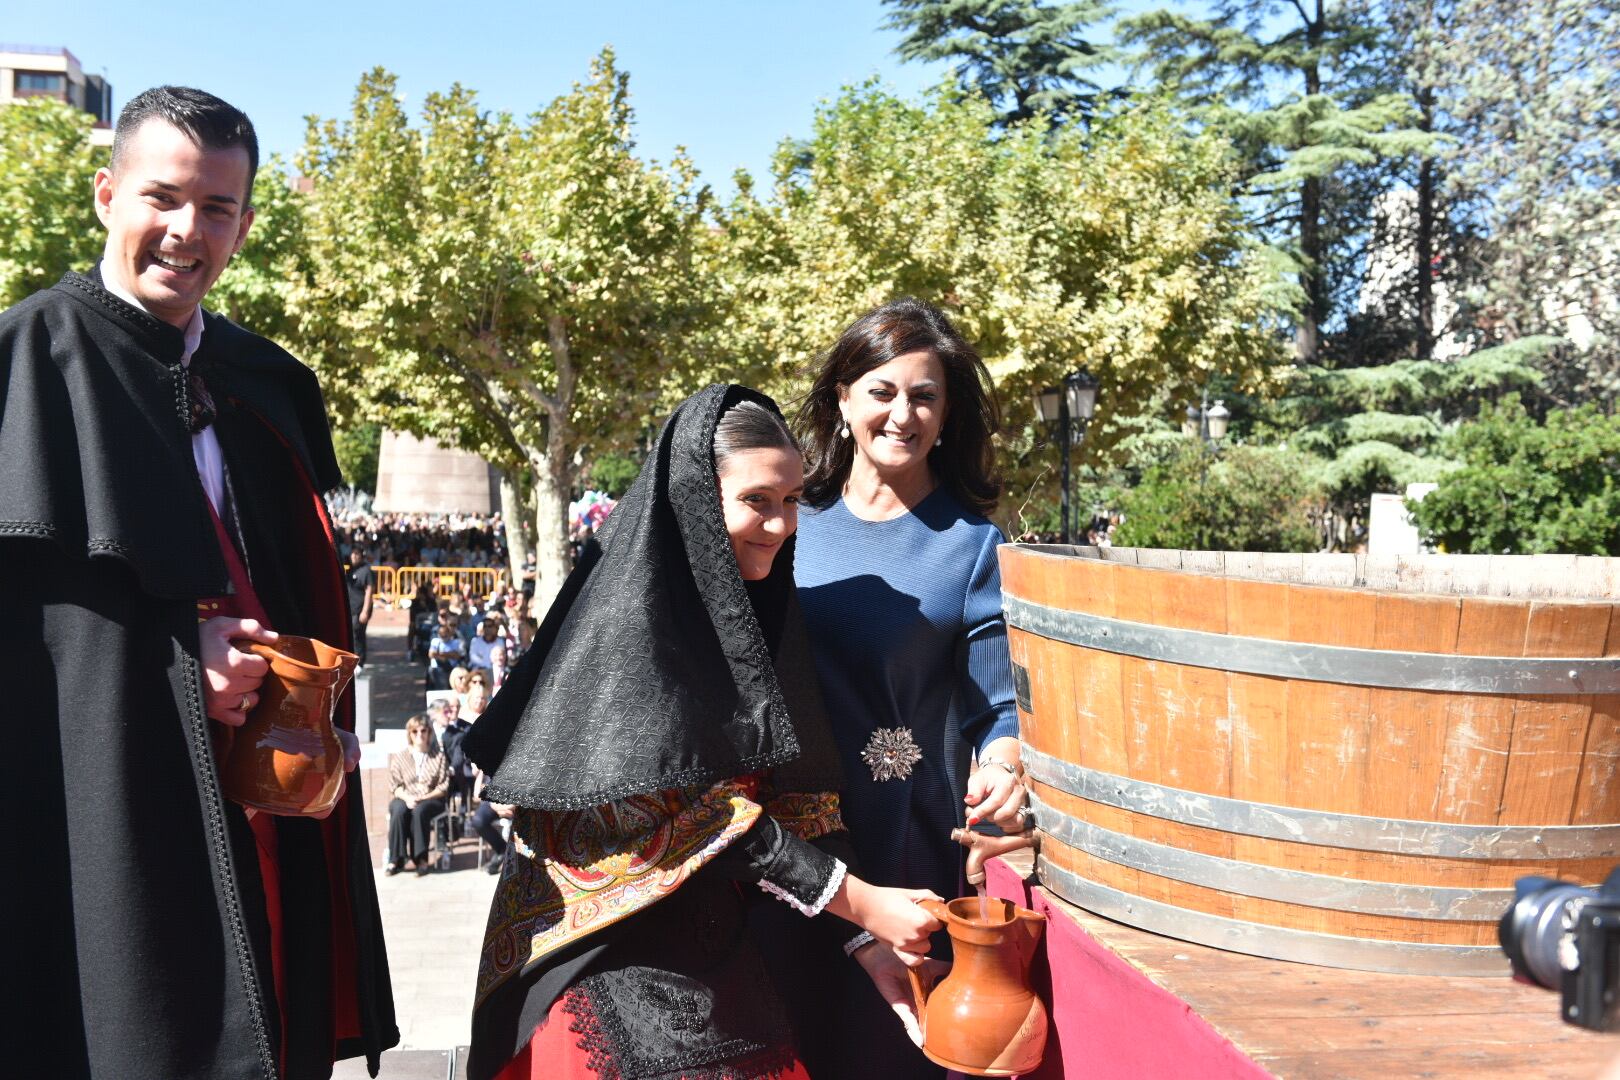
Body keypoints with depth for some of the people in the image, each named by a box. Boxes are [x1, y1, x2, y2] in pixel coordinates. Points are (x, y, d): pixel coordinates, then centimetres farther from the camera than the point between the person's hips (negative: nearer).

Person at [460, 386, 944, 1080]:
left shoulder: (752, 610, 6)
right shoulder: (632, 612, -16)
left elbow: (795, 797, 5)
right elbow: (698, 809, -20)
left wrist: (868, 937, -2)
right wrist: (859, 903, -18)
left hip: (709, 943, 7)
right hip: (607, 951, -6)